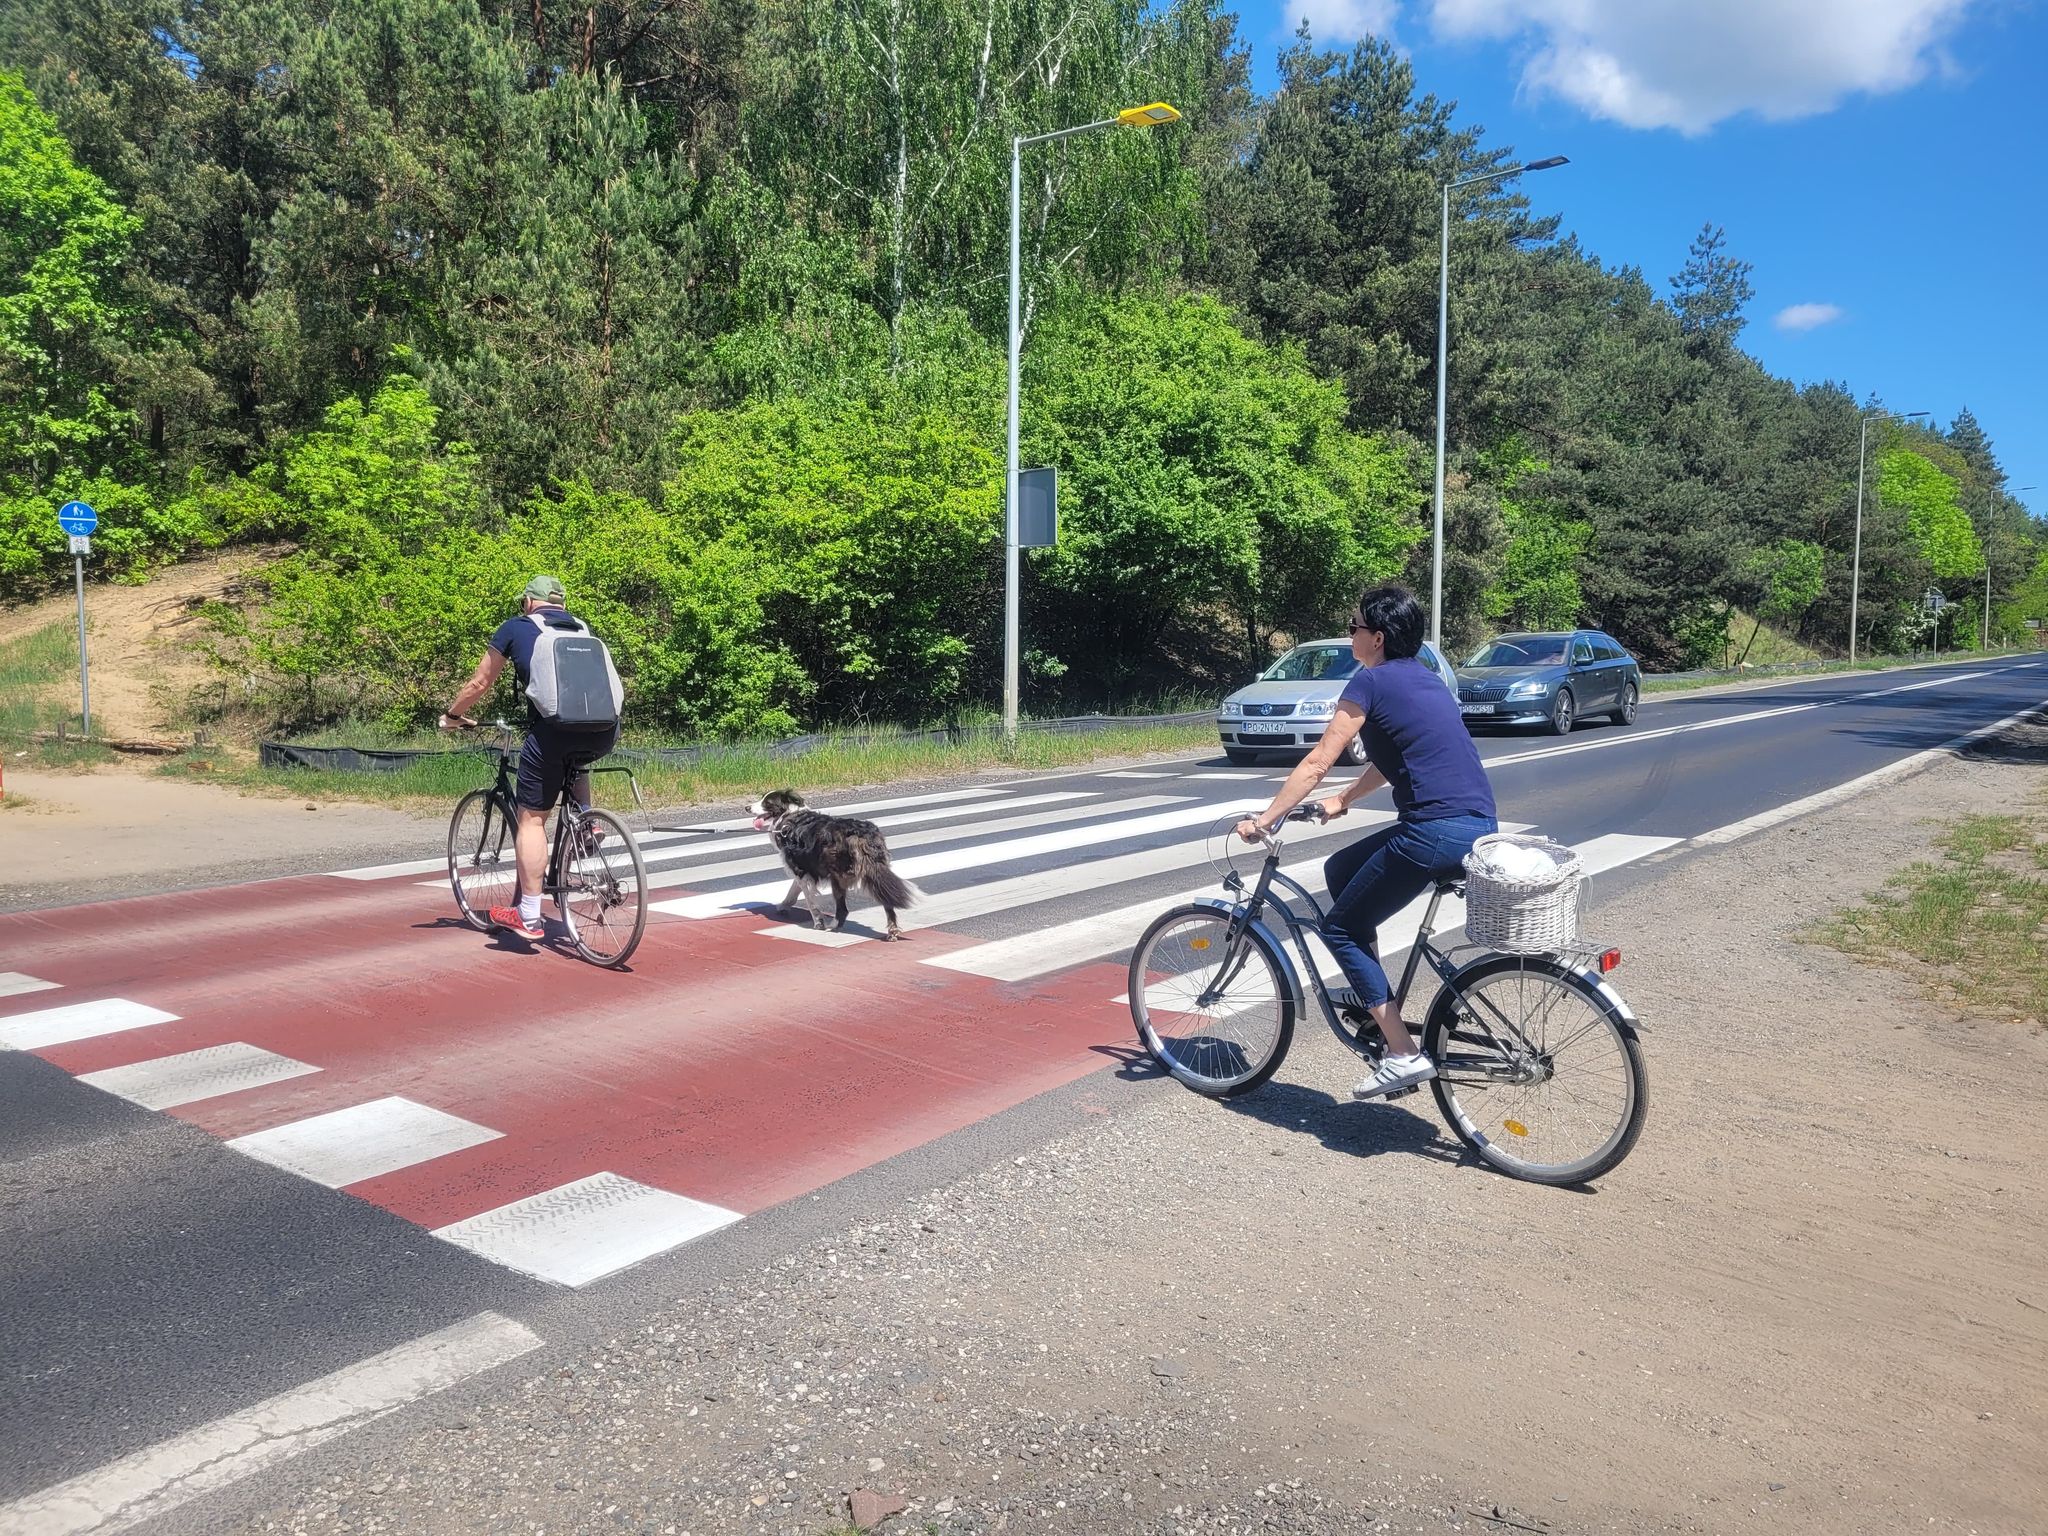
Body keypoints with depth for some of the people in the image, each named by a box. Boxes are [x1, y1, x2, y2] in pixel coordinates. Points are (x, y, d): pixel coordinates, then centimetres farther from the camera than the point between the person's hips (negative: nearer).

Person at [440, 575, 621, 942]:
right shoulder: (583, 629, 28)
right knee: (575, 758, 39)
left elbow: (480, 683, 24)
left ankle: (528, 918, 10)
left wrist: (453, 716, 41)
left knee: (531, 818, 9)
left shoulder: (516, 628, 18)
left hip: (555, 730, -4)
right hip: (606, 734, 4)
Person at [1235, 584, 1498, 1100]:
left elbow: (1316, 763, -6)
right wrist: (1344, 799, 36)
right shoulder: (1423, 678, 20)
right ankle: (1370, 994, 30)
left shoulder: (1373, 681, -5)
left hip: (1436, 833, -9)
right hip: (1479, 826, 9)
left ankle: (1404, 1055, -1)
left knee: (1340, 927, 5)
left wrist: (1262, 819, 1)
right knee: (1340, 870, 24)